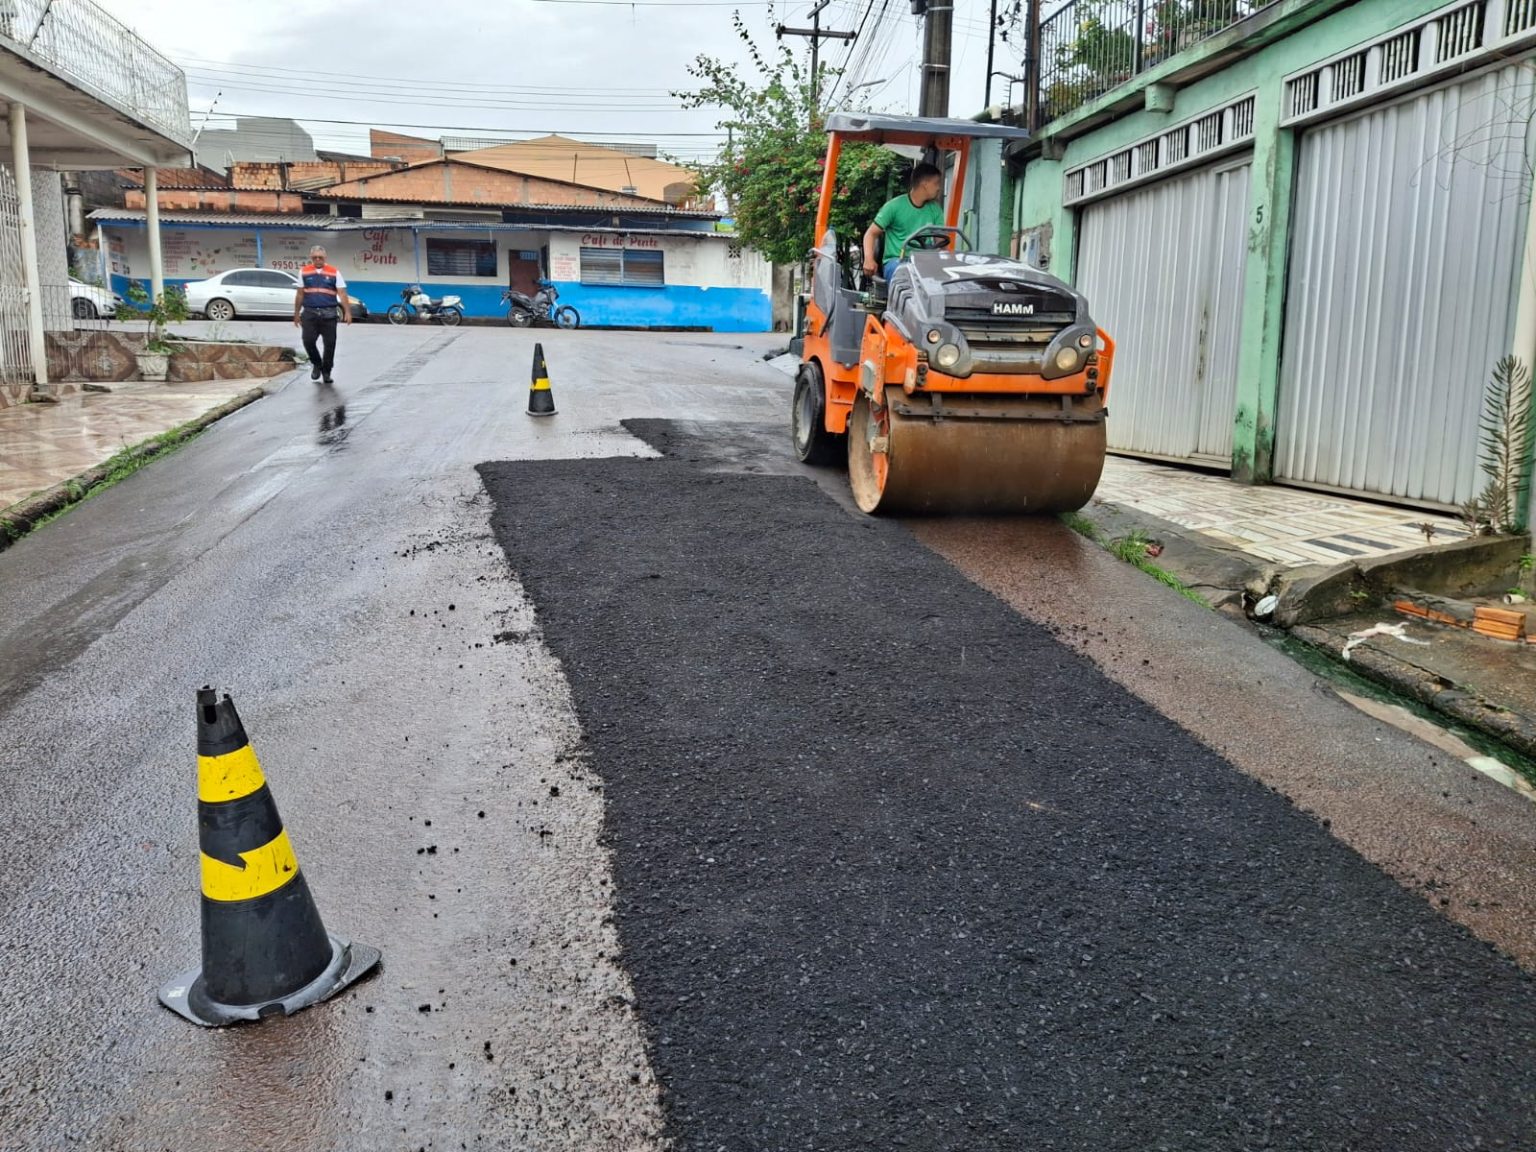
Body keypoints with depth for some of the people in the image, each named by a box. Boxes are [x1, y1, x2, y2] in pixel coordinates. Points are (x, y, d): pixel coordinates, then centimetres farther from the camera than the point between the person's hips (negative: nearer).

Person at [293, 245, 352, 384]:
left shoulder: (334, 273, 2)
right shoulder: (304, 272, 8)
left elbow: (342, 294, -4)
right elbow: (300, 294, 13)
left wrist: (348, 312, -15)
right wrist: (296, 313, 12)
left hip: (329, 314, -1)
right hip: (309, 313, 1)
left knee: (330, 344, 0)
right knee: (308, 341, -8)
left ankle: (326, 372, 16)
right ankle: (316, 364, 18)